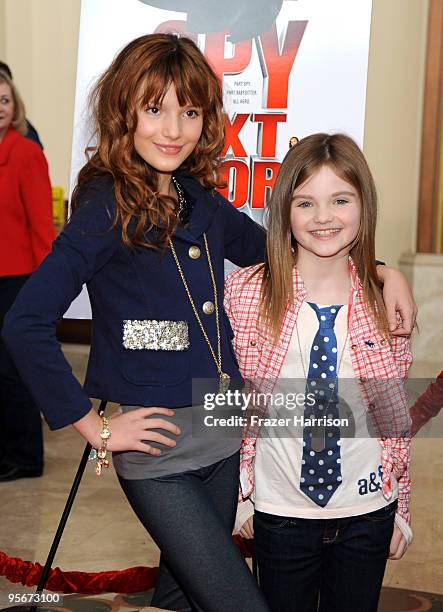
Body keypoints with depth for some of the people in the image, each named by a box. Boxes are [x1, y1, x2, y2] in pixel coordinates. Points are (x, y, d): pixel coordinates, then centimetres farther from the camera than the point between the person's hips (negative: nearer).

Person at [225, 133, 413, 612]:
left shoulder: (385, 301, -5)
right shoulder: (245, 292, -9)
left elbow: (395, 414, 3)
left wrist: (401, 509, 8)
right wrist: (238, 496, 1)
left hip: (368, 510, 1)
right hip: (279, 511, -1)